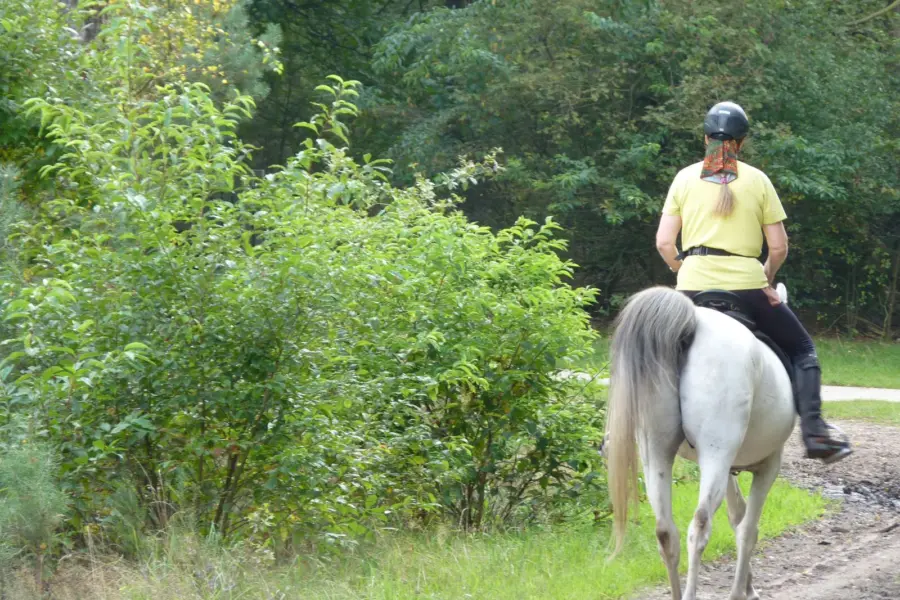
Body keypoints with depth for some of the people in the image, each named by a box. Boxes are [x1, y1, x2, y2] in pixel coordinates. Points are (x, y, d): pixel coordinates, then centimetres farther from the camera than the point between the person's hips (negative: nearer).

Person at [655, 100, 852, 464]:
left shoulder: (685, 178, 6)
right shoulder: (758, 181, 3)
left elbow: (664, 243, 2)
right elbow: (779, 247, 2)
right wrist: (767, 280, 19)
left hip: (693, 286, 1)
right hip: (746, 285, -1)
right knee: (801, 349, 17)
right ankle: (814, 432, 0)